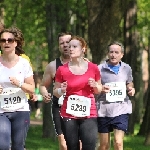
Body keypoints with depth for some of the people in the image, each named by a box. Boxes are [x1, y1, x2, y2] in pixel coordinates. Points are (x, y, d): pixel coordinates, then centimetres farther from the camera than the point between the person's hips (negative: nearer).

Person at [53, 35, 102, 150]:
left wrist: (95, 85, -7)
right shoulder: (62, 70, -1)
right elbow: (55, 92, 8)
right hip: (69, 115, 0)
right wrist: (61, 90, -13)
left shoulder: (93, 68, 1)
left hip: (89, 114, 0)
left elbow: (98, 90, 15)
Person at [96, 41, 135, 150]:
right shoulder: (100, 69, -2)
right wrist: (100, 89, -20)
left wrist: (131, 89, 0)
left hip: (121, 109, 1)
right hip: (103, 109, -1)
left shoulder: (127, 69, 8)